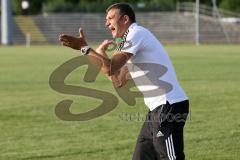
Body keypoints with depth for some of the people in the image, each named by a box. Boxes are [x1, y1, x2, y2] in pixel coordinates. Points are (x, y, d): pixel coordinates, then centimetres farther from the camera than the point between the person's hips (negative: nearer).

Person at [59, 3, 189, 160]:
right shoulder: (132, 38, 21)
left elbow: (110, 69, -18)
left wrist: (84, 48, -12)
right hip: (158, 109, 10)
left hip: (169, 107, -10)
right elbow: (118, 81, 23)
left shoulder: (136, 33, -9)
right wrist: (101, 53, 21)